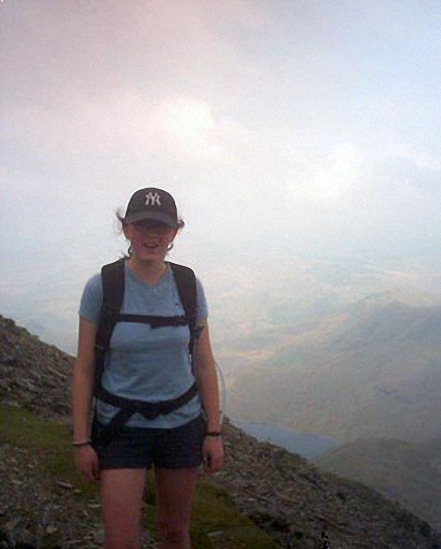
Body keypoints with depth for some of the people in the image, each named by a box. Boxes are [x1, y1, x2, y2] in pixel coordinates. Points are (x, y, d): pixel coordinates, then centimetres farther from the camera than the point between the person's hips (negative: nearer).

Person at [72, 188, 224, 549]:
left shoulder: (188, 286, -6)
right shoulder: (101, 287, -12)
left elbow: (204, 363, 0)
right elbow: (84, 368, -6)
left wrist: (214, 432, 0)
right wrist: (81, 441, -6)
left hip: (182, 424, 2)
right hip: (121, 426, -2)